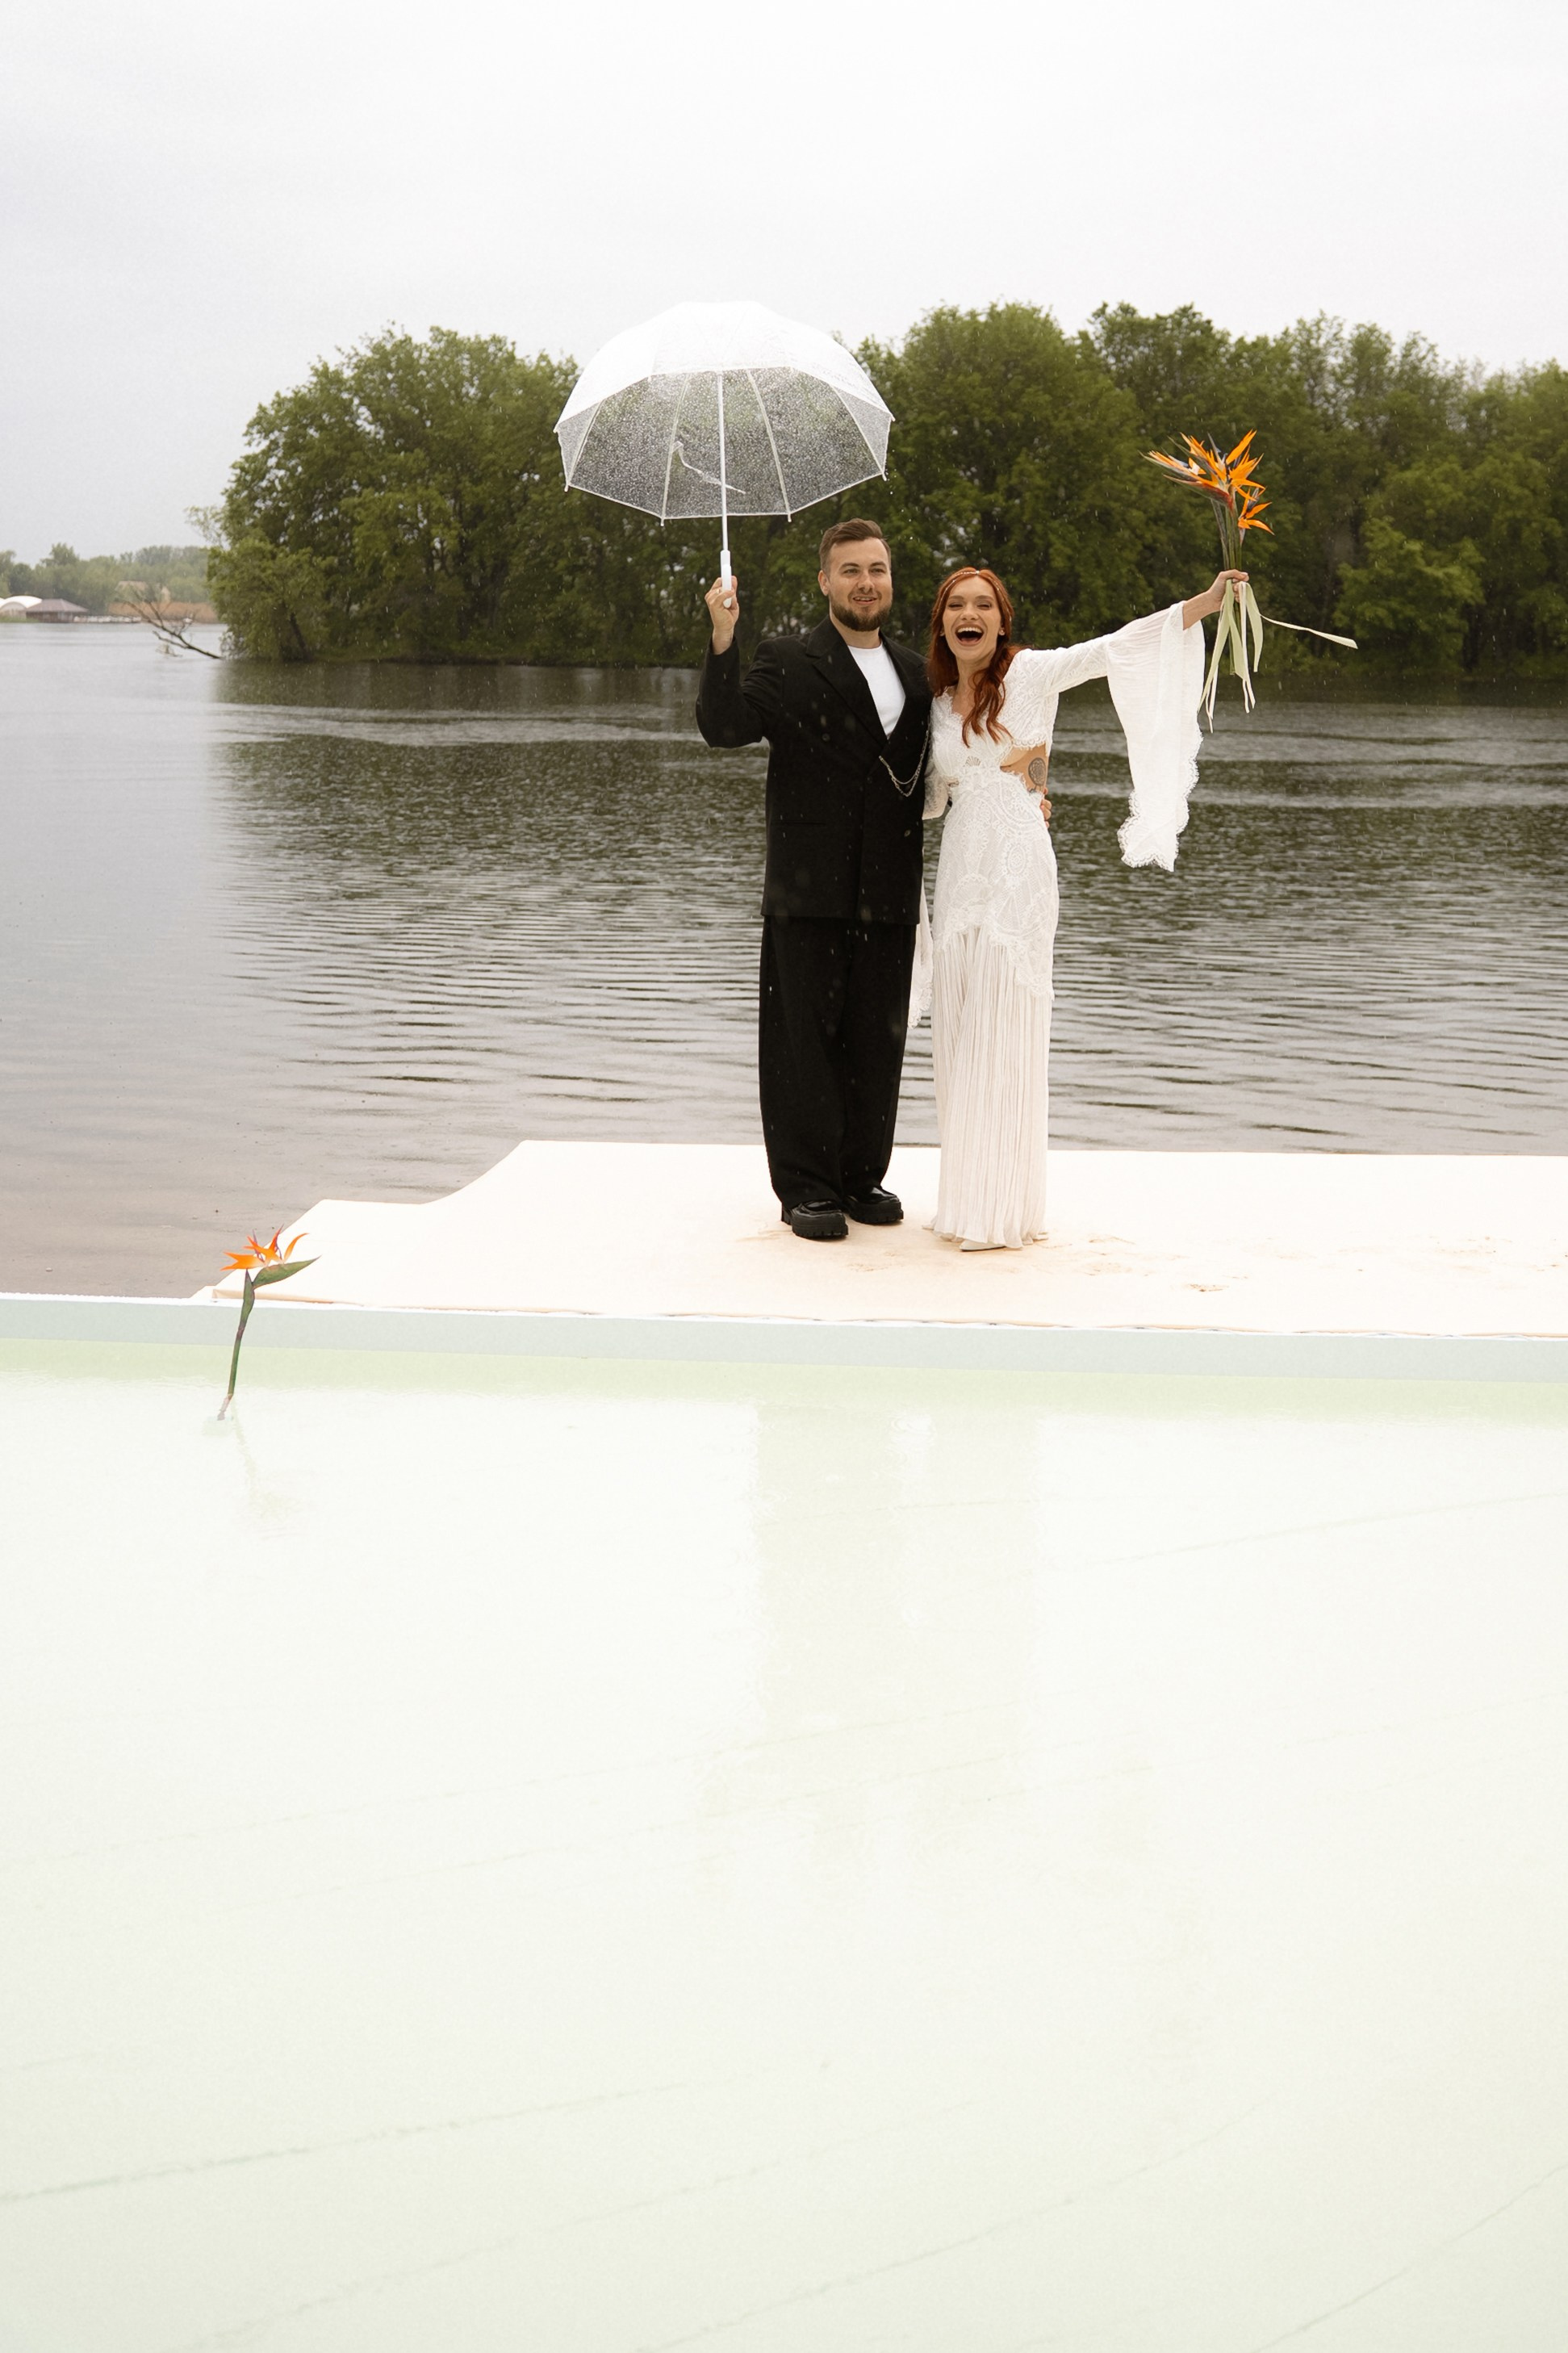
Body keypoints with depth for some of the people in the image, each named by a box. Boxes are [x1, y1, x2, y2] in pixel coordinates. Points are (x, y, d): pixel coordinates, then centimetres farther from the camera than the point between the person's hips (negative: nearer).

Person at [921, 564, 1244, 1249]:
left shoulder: (1028, 673, -2)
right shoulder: (939, 700, 14)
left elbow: (1114, 649, -11)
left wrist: (1205, 602, -19)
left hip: (1016, 864, -6)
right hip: (960, 864, 6)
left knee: (1004, 1028, -6)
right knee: (960, 1031, 6)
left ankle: (1003, 1210, -1)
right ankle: (967, 1194, 14)